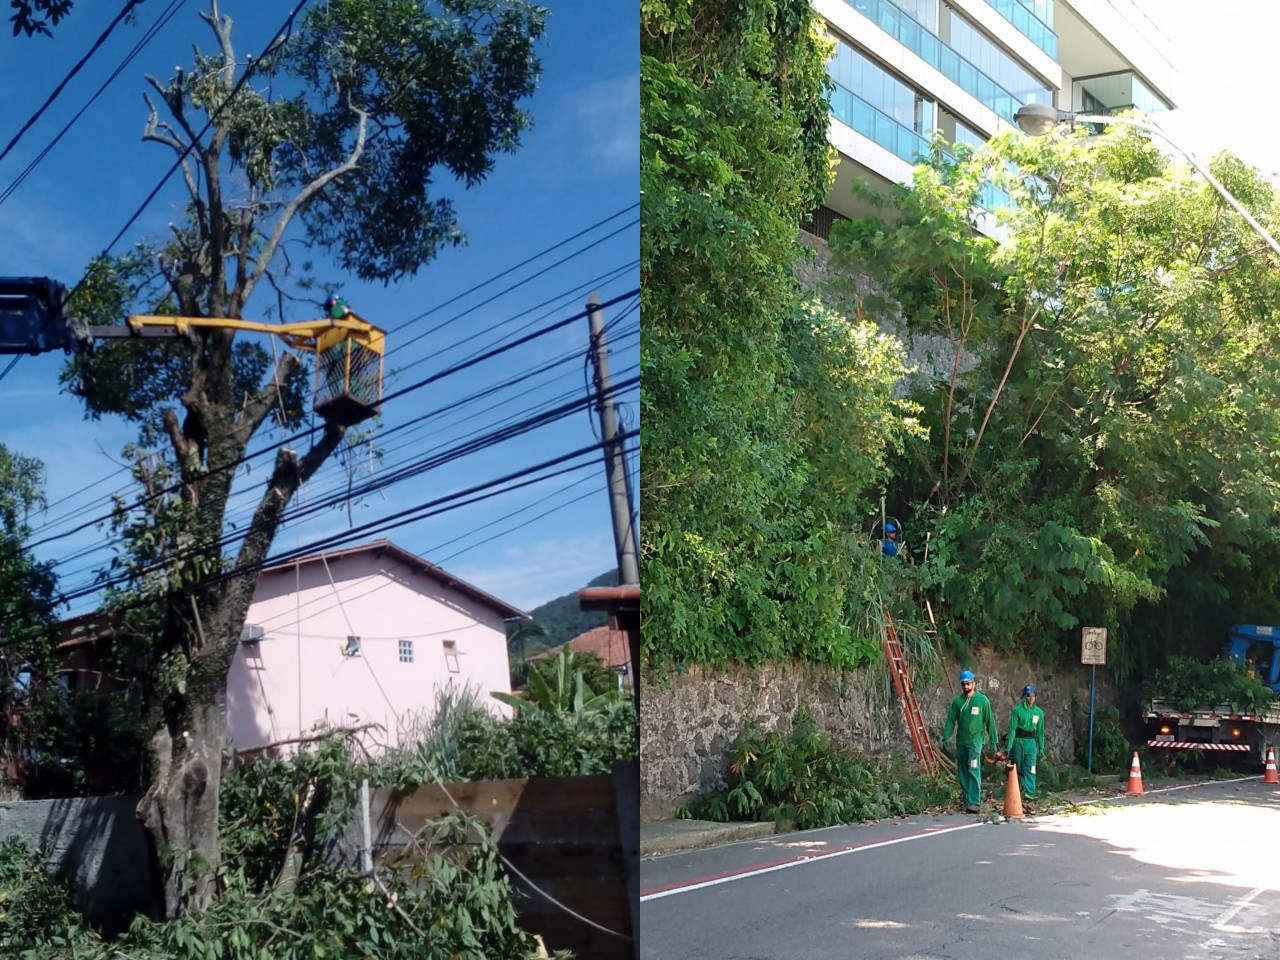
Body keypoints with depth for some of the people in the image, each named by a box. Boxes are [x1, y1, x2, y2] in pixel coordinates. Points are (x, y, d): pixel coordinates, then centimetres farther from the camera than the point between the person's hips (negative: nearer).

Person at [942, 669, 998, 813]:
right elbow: (950, 720, 7)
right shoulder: (957, 701, 8)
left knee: (974, 771, -14)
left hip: (975, 740, -4)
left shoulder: (982, 700, -1)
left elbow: (990, 721, 2)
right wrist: (945, 737, -4)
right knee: (962, 773, 6)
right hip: (960, 742, 4)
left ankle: (975, 802, -16)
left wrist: (993, 741, 1)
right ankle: (968, 801, 14)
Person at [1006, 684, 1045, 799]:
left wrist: (1041, 746, 11)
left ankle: (1030, 792, -12)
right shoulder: (1017, 710, -7)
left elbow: (1040, 731, 11)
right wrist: (1009, 746, -10)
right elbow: (1012, 728, -7)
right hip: (1018, 741, -1)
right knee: (1018, 767, 8)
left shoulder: (1039, 712, 3)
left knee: (1030, 768, -9)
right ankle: (1020, 789, 25)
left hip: (1031, 742, 1)